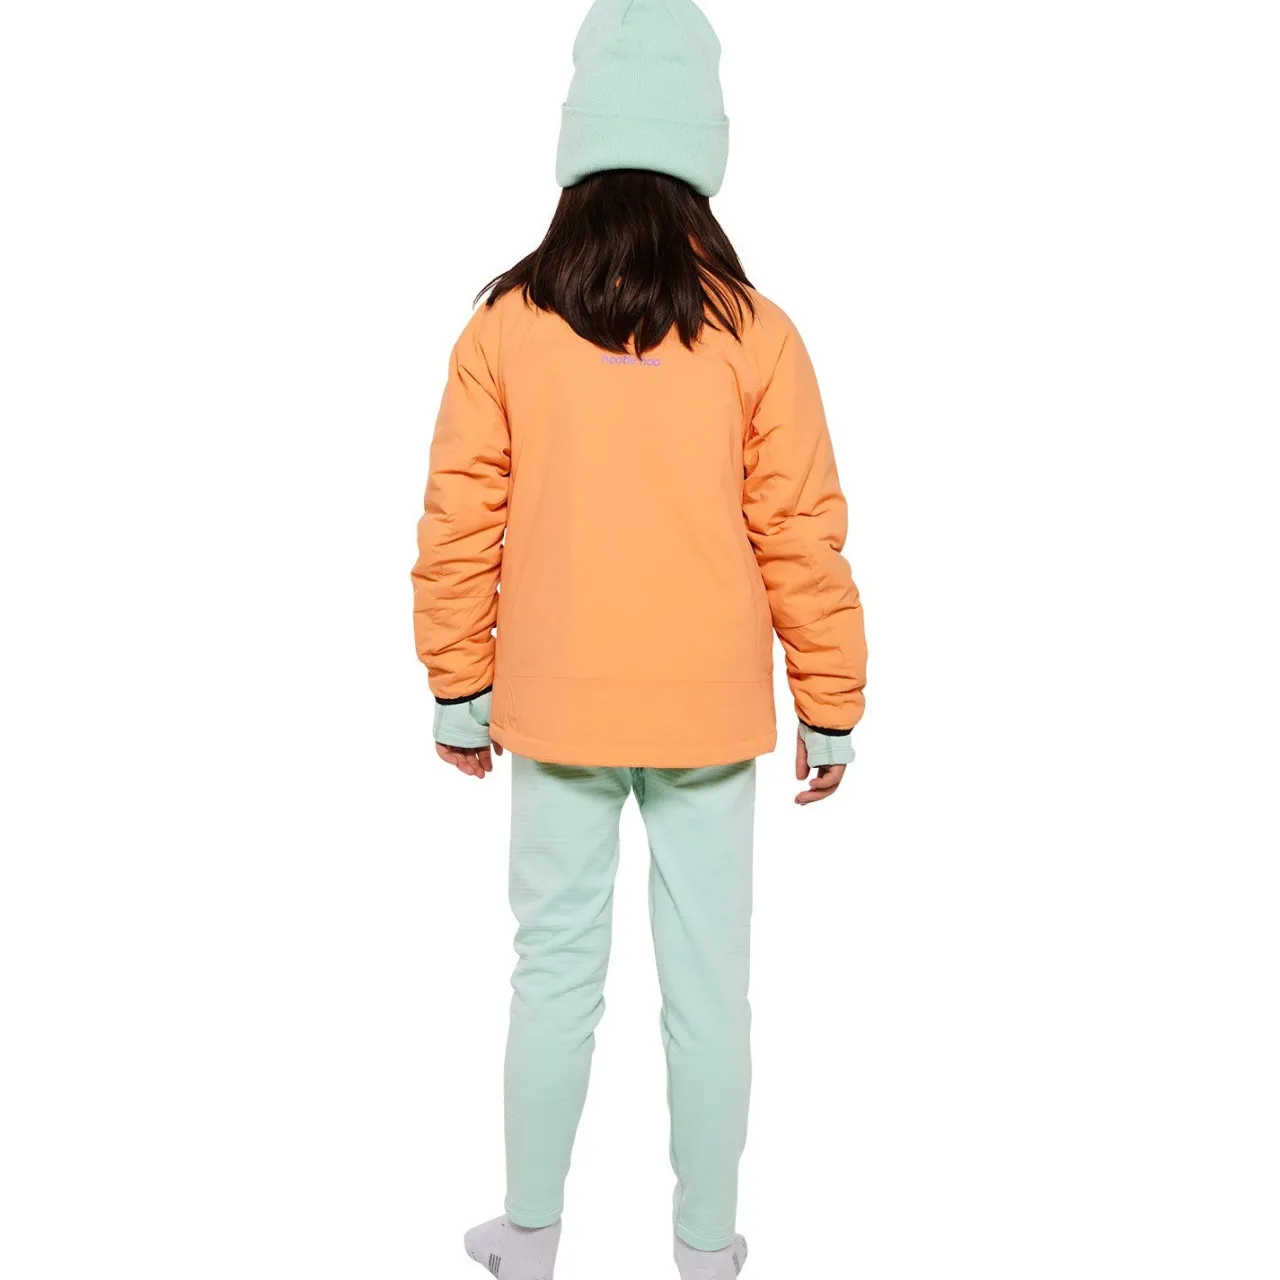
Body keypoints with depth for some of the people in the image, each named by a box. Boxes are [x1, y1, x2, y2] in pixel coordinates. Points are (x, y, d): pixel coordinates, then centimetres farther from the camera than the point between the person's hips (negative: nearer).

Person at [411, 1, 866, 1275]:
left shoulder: (506, 325, -6)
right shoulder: (753, 334, -8)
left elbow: (460, 529, -2)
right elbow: (802, 538, -5)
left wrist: (459, 691, 10)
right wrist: (830, 708, 5)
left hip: (557, 710, 1)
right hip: (708, 714, 0)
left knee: (555, 971, 14)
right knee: (707, 982, 12)